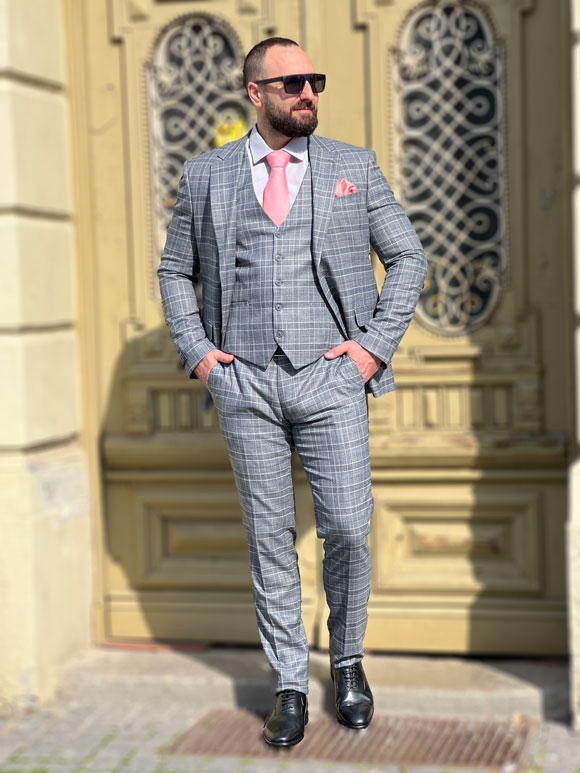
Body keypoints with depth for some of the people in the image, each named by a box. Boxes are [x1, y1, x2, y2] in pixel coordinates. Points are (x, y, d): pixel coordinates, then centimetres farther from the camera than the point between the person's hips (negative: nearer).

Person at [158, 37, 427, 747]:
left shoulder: (355, 167, 8)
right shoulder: (205, 176, 9)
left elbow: (407, 256, 11)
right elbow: (174, 271, 16)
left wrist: (378, 344, 0)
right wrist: (196, 351, 4)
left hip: (330, 377, 0)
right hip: (244, 383, 1)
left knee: (348, 530, -3)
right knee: (269, 539, 5)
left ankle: (348, 661, 22)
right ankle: (289, 685, 18)